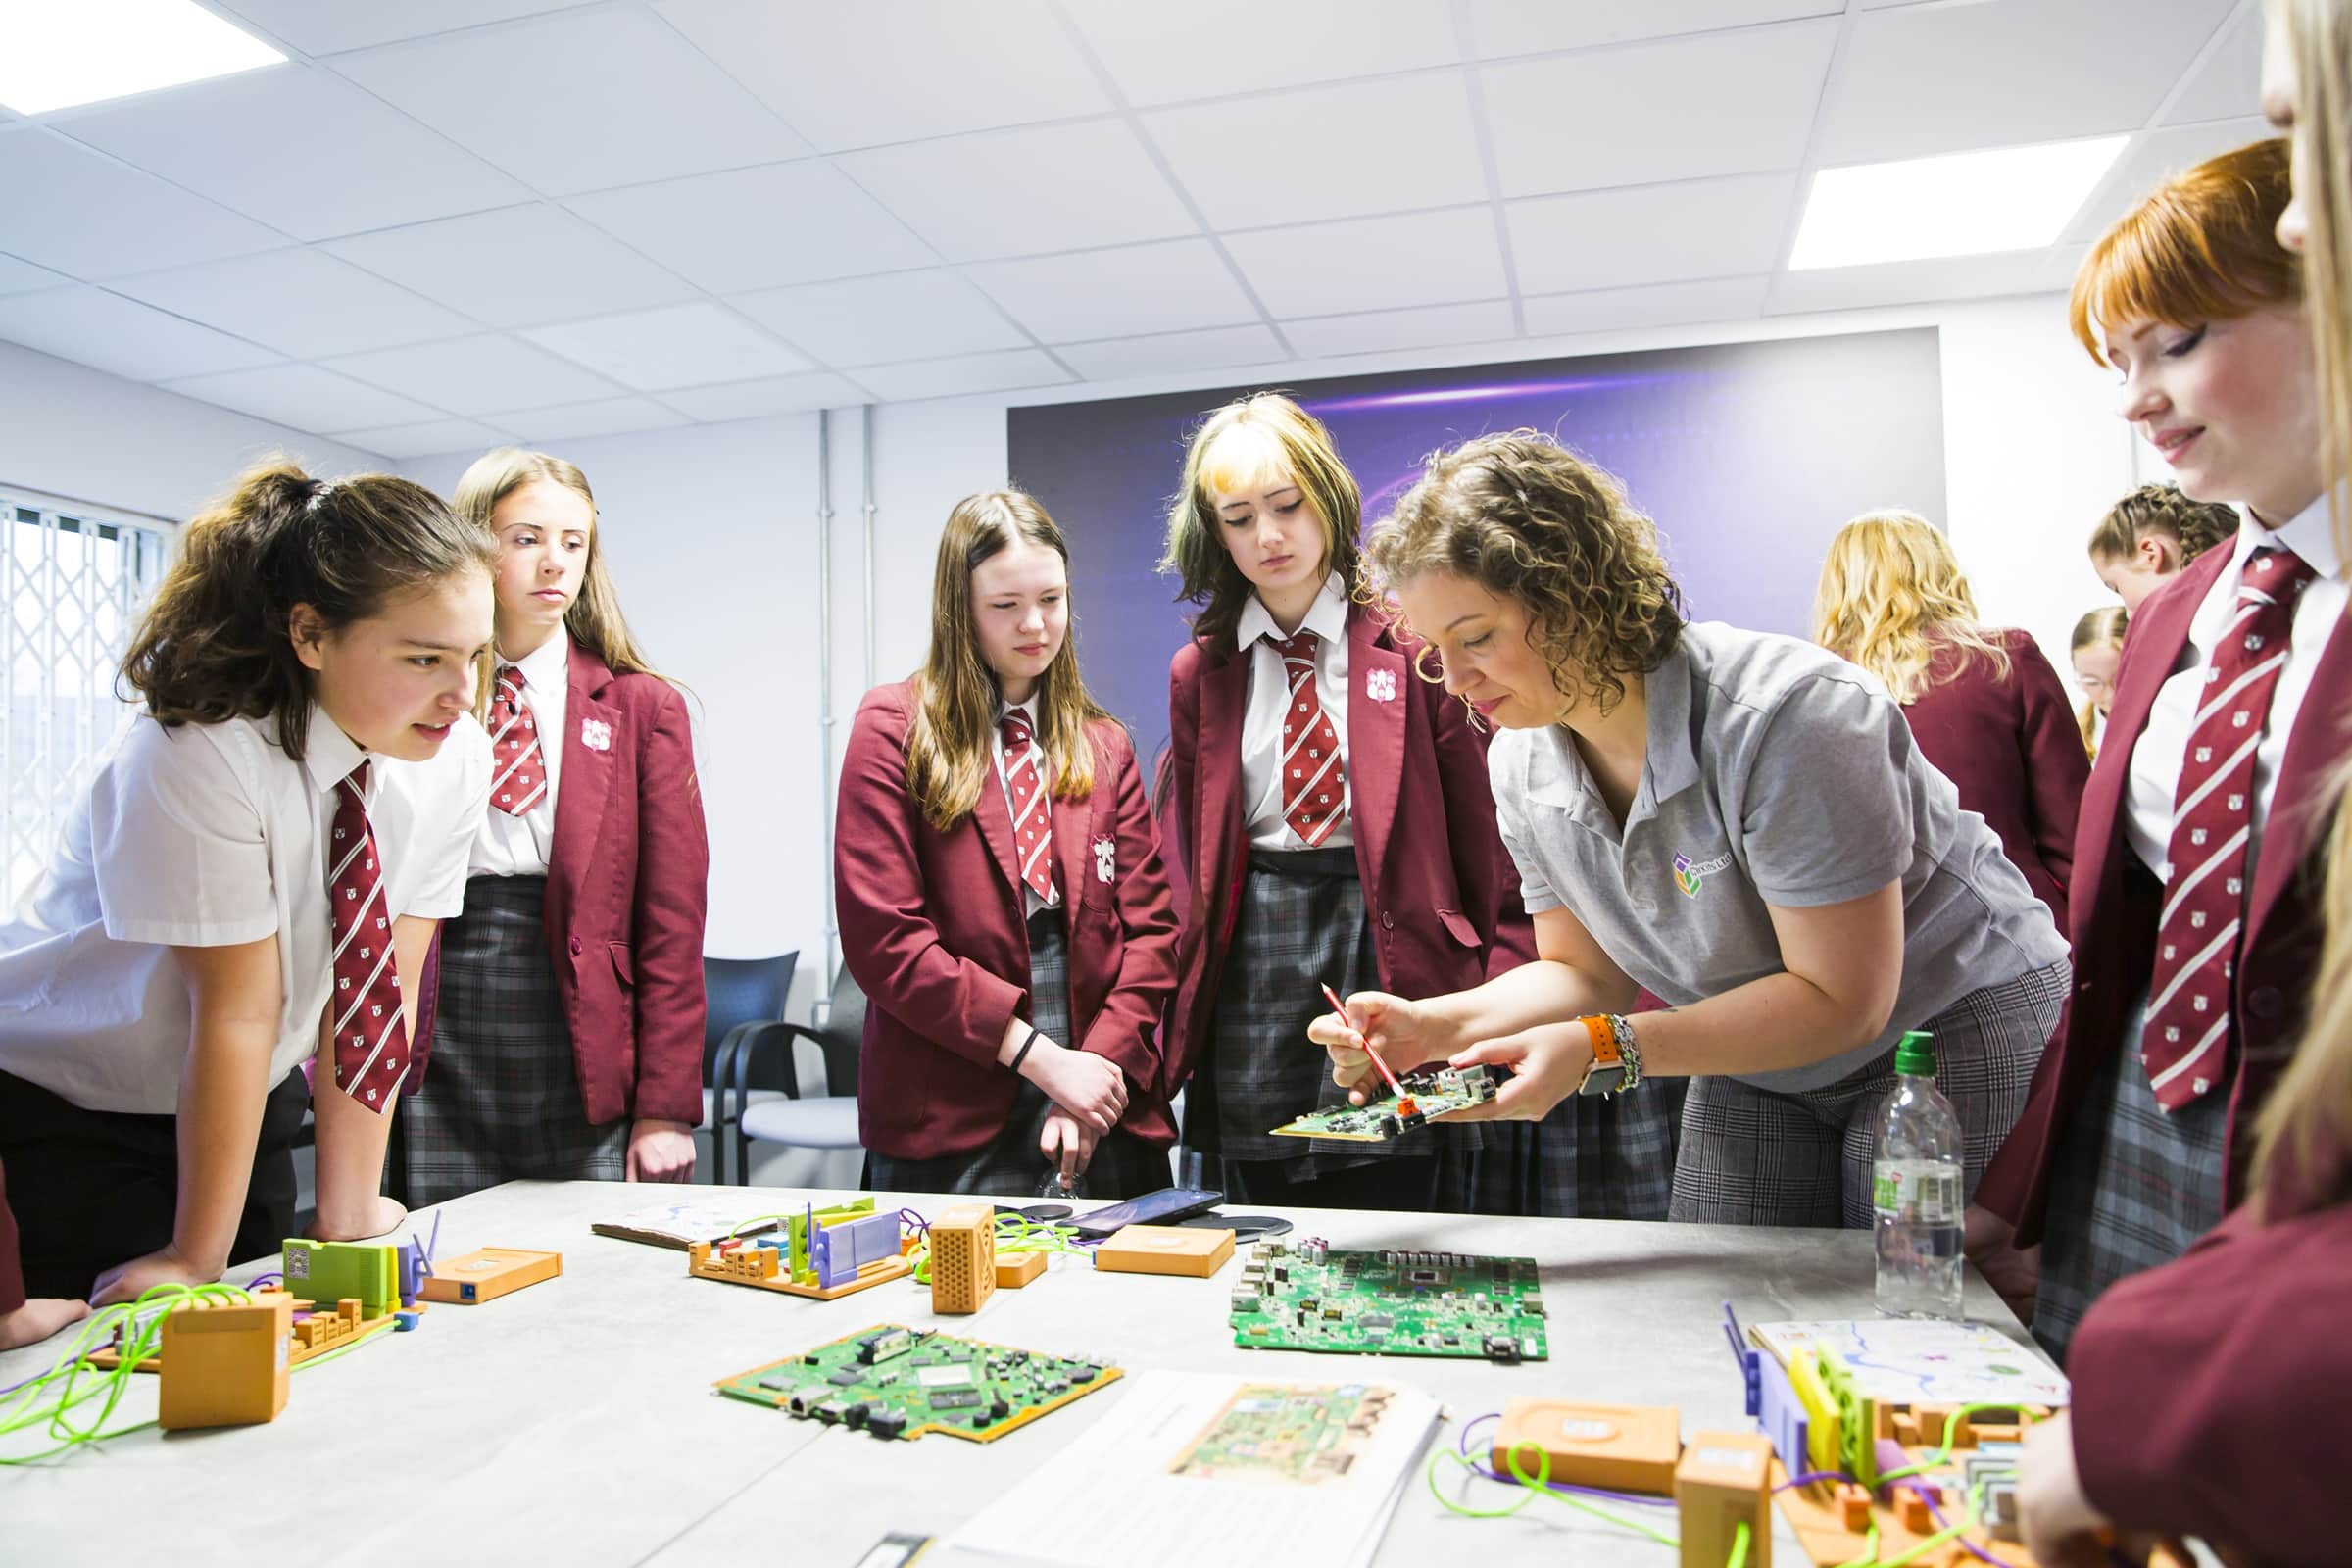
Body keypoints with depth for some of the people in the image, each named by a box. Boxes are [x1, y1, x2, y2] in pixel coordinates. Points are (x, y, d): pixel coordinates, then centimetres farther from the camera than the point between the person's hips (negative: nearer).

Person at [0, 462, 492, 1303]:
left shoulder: (456, 755, -15)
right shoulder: (199, 756, -30)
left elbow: (381, 989, -13)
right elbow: (238, 1012, -27)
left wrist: (346, 1216, -12)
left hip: (251, 1100, 4)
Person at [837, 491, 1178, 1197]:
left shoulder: (1104, 745, 12)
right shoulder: (895, 729, -2)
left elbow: (1150, 926, 6)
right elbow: (881, 936, -10)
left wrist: (1104, 1060, -9)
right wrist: (1036, 1054, -13)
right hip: (953, 1121, -4)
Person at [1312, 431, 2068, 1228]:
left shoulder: (1789, 714, -32)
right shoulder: (1521, 762, -10)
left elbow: (1839, 1000, -29)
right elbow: (1587, 972, -1)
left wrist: (1601, 1050, -36)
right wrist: (1433, 1027, -19)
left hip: (1955, 1034, -5)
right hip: (1757, 1063, 6)